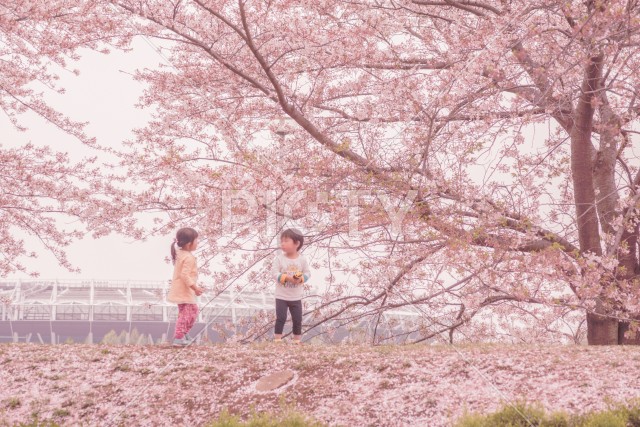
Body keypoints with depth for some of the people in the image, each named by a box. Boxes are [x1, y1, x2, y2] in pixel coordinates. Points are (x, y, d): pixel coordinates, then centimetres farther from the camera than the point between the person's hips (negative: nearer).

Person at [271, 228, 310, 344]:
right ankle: (277, 340, 5)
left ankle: (297, 340, 22)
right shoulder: (279, 258, -10)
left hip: (296, 297, 2)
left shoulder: (302, 259, -5)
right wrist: (287, 278, -26)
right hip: (281, 296, -2)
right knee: (281, 318, -4)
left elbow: (307, 273, 0)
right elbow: (275, 272, -14)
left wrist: (301, 278, -21)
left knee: (297, 319, 8)